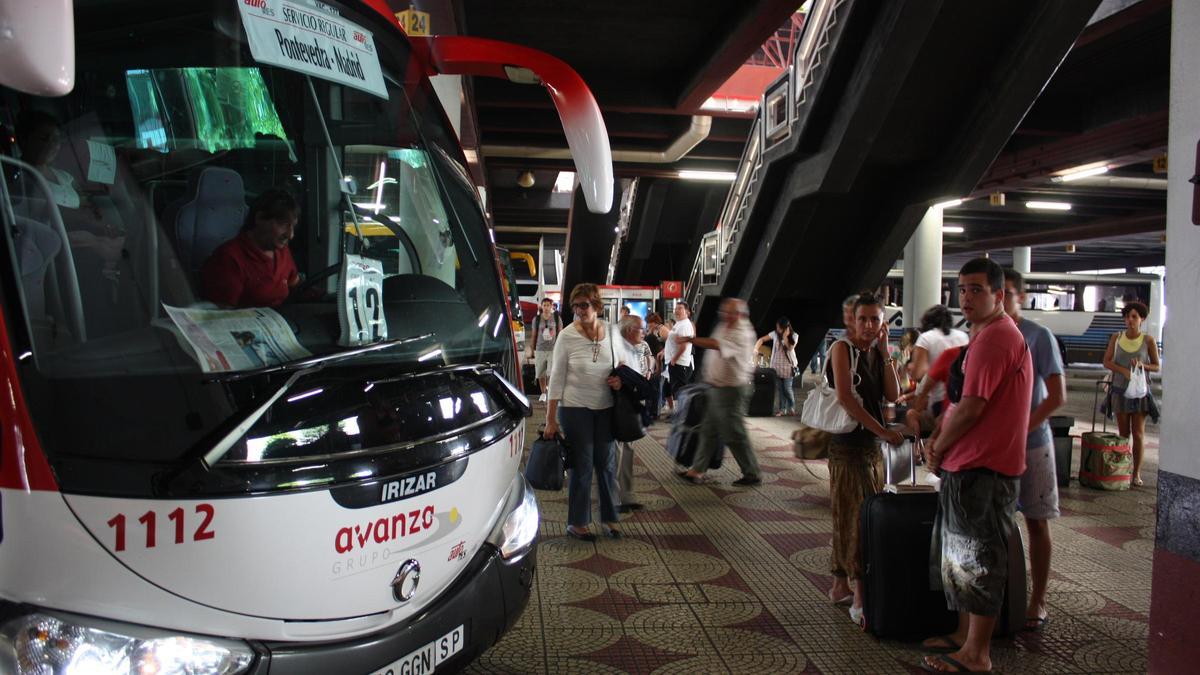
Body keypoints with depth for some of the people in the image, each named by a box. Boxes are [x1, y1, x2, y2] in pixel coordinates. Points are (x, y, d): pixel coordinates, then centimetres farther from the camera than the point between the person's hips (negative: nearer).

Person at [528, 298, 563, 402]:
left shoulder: (557, 318, 2)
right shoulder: (537, 319, 4)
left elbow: (560, 334, 8)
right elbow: (534, 335, 9)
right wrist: (532, 350, 9)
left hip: (553, 349, -2)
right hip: (540, 350, 2)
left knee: (551, 373, -11)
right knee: (541, 374, 7)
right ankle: (543, 393, 23)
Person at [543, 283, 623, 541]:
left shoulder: (610, 331, 0)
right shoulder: (567, 336, -10)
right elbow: (557, 378, -8)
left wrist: (619, 380, -7)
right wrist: (551, 420, -9)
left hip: (605, 408, 4)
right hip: (575, 408, -3)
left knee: (607, 464, 10)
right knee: (582, 467, 3)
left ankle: (609, 518, 26)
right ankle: (576, 523, 17)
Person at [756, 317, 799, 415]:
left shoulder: (793, 336, -5)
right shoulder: (775, 333, -2)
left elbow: (790, 348, -16)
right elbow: (762, 339, -1)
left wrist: (785, 337, -22)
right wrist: (756, 348, -16)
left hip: (788, 366, -2)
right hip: (776, 366, 2)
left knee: (787, 388, -4)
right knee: (780, 388, 4)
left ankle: (791, 407, 18)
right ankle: (782, 409, 13)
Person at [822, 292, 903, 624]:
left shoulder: (876, 353, 12)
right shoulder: (843, 348, -8)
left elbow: (893, 395, 2)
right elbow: (845, 397, -17)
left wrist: (885, 353, -4)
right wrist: (884, 431, -17)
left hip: (872, 444, 8)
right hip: (847, 444, -8)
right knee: (853, 517, -9)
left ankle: (841, 585, 22)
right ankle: (859, 596, -9)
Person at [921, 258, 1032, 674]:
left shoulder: (995, 337, -17)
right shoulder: (984, 335, 18)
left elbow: (971, 407, -21)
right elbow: (959, 397, 22)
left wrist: (937, 450, -8)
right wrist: (939, 437, 8)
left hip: (984, 469, -11)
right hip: (968, 466, 11)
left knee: (979, 560, -1)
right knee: (961, 557, 18)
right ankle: (965, 634, 31)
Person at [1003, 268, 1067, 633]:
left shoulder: (1038, 336, -7)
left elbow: (1057, 395, -11)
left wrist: (1022, 429, -18)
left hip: (1031, 443, -4)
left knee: (1036, 521, 6)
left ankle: (1037, 602, 15)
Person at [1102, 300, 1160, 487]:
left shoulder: (1148, 341, -3)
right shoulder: (1116, 338, 3)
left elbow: (1157, 367, 3)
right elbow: (1107, 362, -3)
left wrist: (1142, 365, -18)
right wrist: (1124, 370, -20)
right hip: (1120, 390, 2)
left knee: (1138, 434, -2)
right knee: (1123, 434, 7)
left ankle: (1137, 473, 5)